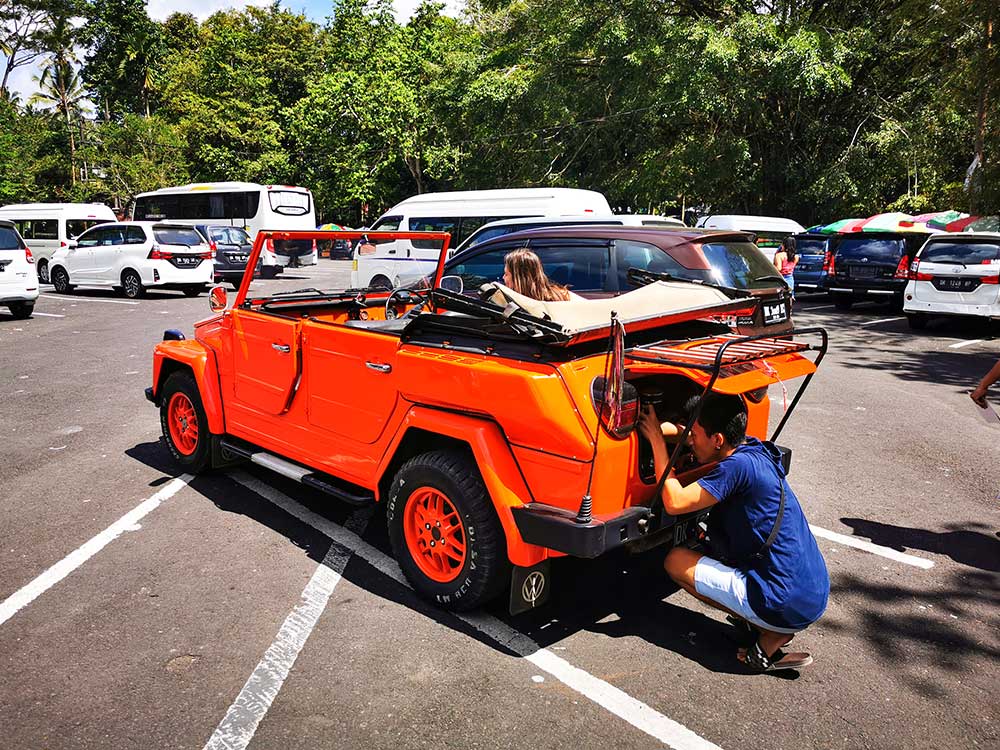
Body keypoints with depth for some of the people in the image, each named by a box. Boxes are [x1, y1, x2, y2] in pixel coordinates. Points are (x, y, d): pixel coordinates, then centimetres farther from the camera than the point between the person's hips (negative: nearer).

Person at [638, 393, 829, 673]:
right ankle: (773, 629, 11)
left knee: (676, 561, 0)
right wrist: (664, 428, 13)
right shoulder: (754, 447, 7)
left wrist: (657, 440, -12)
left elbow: (674, 502, -18)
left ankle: (769, 640, -2)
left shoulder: (738, 466, -20)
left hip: (788, 607, -9)